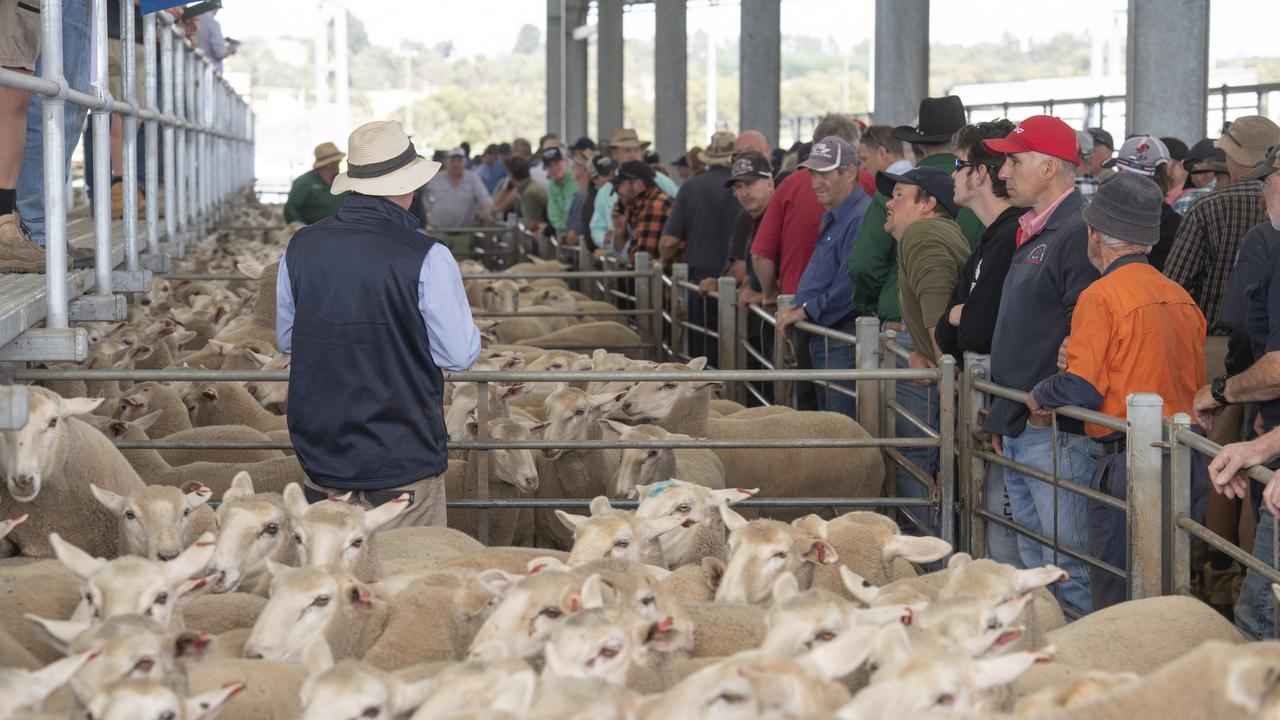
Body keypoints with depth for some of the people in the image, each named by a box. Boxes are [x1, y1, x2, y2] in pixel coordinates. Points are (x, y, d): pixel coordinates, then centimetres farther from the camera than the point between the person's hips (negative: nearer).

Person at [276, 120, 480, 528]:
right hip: (404, 462, -5)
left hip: (320, 458, 5)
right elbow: (461, 354, -12)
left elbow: (285, 340, 11)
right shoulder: (427, 257, -16)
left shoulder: (301, 248, -1)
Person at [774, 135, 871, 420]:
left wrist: (806, 311, -16)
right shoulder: (833, 217, 19)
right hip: (823, 340, 11)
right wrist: (799, 307, 15)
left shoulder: (861, 218, -17)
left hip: (844, 340, -11)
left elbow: (850, 286, -25)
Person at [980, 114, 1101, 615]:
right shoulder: (1032, 233, 18)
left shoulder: (1077, 232, -15)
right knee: (1033, 564, 16)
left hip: (1057, 433, -11)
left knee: (1070, 572, -7)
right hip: (1019, 431, 11)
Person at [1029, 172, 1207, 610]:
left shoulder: (1101, 296, -10)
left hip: (1128, 463, -8)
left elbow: (1082, 389, -17)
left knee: (1116, 595, -2)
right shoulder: (1181, 297, 12)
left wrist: (1040, 395, 5)